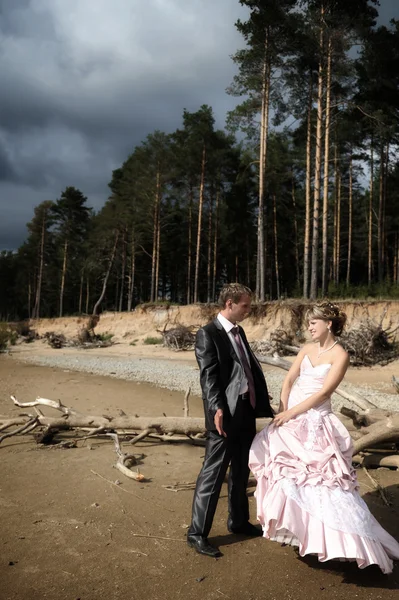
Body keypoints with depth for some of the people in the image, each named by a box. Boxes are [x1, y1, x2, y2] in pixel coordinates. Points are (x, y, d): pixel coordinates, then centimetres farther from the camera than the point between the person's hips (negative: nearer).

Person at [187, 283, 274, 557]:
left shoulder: (239, 332, 14)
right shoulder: (208, 334, -11)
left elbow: (252, 369, 15)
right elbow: (209, 375, -20)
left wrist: (261, 404, 13)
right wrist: (217, 409, -31)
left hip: (246, 414, 8)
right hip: (225, 416, -8)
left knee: (241, 472, 21)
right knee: (213, 475, 1)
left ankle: (239, 521, 38)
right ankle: (197, 533, 14)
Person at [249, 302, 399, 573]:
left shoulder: (340, 355, -11)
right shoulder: (308, 349, 7)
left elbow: (323, 393, -17)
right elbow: (289, 380, 1)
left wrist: (291, 414, -18)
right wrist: (282, 411, -12)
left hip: (314, 423, -6)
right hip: (290, 419, 7)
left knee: (321, 480, -7)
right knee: (286, 471, 14)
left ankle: (355, 541, 9)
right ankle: (295, 526, 35)